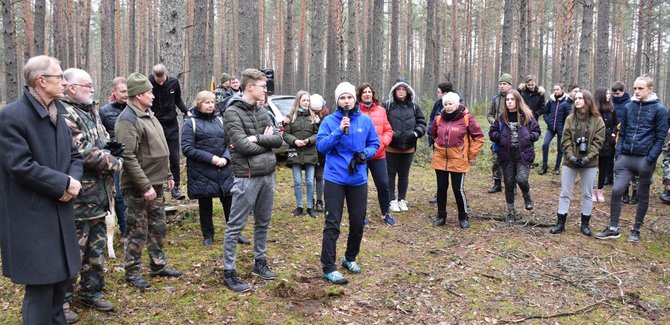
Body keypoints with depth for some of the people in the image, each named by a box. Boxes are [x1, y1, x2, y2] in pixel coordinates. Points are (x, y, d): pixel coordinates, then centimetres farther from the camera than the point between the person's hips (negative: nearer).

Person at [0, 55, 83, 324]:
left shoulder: (57, 113, 11)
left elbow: (74, 155, 13)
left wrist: (73, 181, -7)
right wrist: (63, 183, -17)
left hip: (61, 212, 8)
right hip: (32, 218, -8)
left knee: (62, 278, 16)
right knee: (40, 285, -1)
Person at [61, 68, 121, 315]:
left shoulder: (91, 112, 14)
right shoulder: (65, 115, -16)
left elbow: (102, 145, 22)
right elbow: (83, 153, -24)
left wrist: (112, 151, -2)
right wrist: (114, 163, -12)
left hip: (99, 195, 9)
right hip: (78, 197, -9)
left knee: (96, 249, 18)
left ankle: (91, 291, 32)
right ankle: (62, 299, 18)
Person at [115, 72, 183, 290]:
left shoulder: (148, 115, 13)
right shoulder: (128, 120, -17)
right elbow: (128, 157, -23)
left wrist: (167, 175, 17)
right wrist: (145, 186, -23)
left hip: (156, 183, 9)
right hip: (138, 188, -9)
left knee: (158, 228, 17)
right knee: (137, 232, 2)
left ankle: (158, 265, 30)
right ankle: (132, 273, 16)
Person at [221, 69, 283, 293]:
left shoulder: (262, 111, 11)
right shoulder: (233, 112, -10)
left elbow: (278, 139, 2)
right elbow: (243, 146, -20)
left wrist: (257, 138, -14)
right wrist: (265, 140, -6)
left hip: (268, 175, 7)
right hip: (247, 177, -7)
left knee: (263, 223, 17)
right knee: (235, 226, 1)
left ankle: (260, 263, 32)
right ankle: (229, 273, 9)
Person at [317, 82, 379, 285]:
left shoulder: (365, 120, 3)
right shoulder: (329, 121, -4)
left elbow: (375, 144, 9)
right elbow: (321, 146, -12)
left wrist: (365, 153, -11)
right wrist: (339, 131, -23)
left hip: (358, 179, 4)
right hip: (334, 179, -3)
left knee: (358, 222, 13)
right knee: (332, 224, -4)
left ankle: (350, 258, 34)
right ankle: (329, 268, 2)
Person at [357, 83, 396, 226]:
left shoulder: (381, 110, 9)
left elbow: (388, 130, 9)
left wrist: (382, 143, -7)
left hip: (378, 154, 3)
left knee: (383, 184, 5)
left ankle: (385, 214, 24)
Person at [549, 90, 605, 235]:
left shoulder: (597, 120, -4)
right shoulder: (570, 118, 1)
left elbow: (598, 141, -7)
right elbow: (566, 140, -2)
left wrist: (588, 157, -18)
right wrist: (571, 156, -15)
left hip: (589, 162, -1)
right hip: (570, 161, 1)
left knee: (587, 194, 10)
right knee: (565, 193, 5)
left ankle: (585, 224, 22)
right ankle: (560, 223, 13)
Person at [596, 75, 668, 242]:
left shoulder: (659, 109, -5)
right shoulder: (629, 107, 7)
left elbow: (660, 137, -6)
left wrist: (650, 159, -14)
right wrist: (618, 153, 2)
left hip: (645, 160, -3)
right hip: (626, 158, 3)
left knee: (642, 196, 9)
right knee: (616, 191, -5)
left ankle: (636, 230, 22)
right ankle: (613, 228, 5)